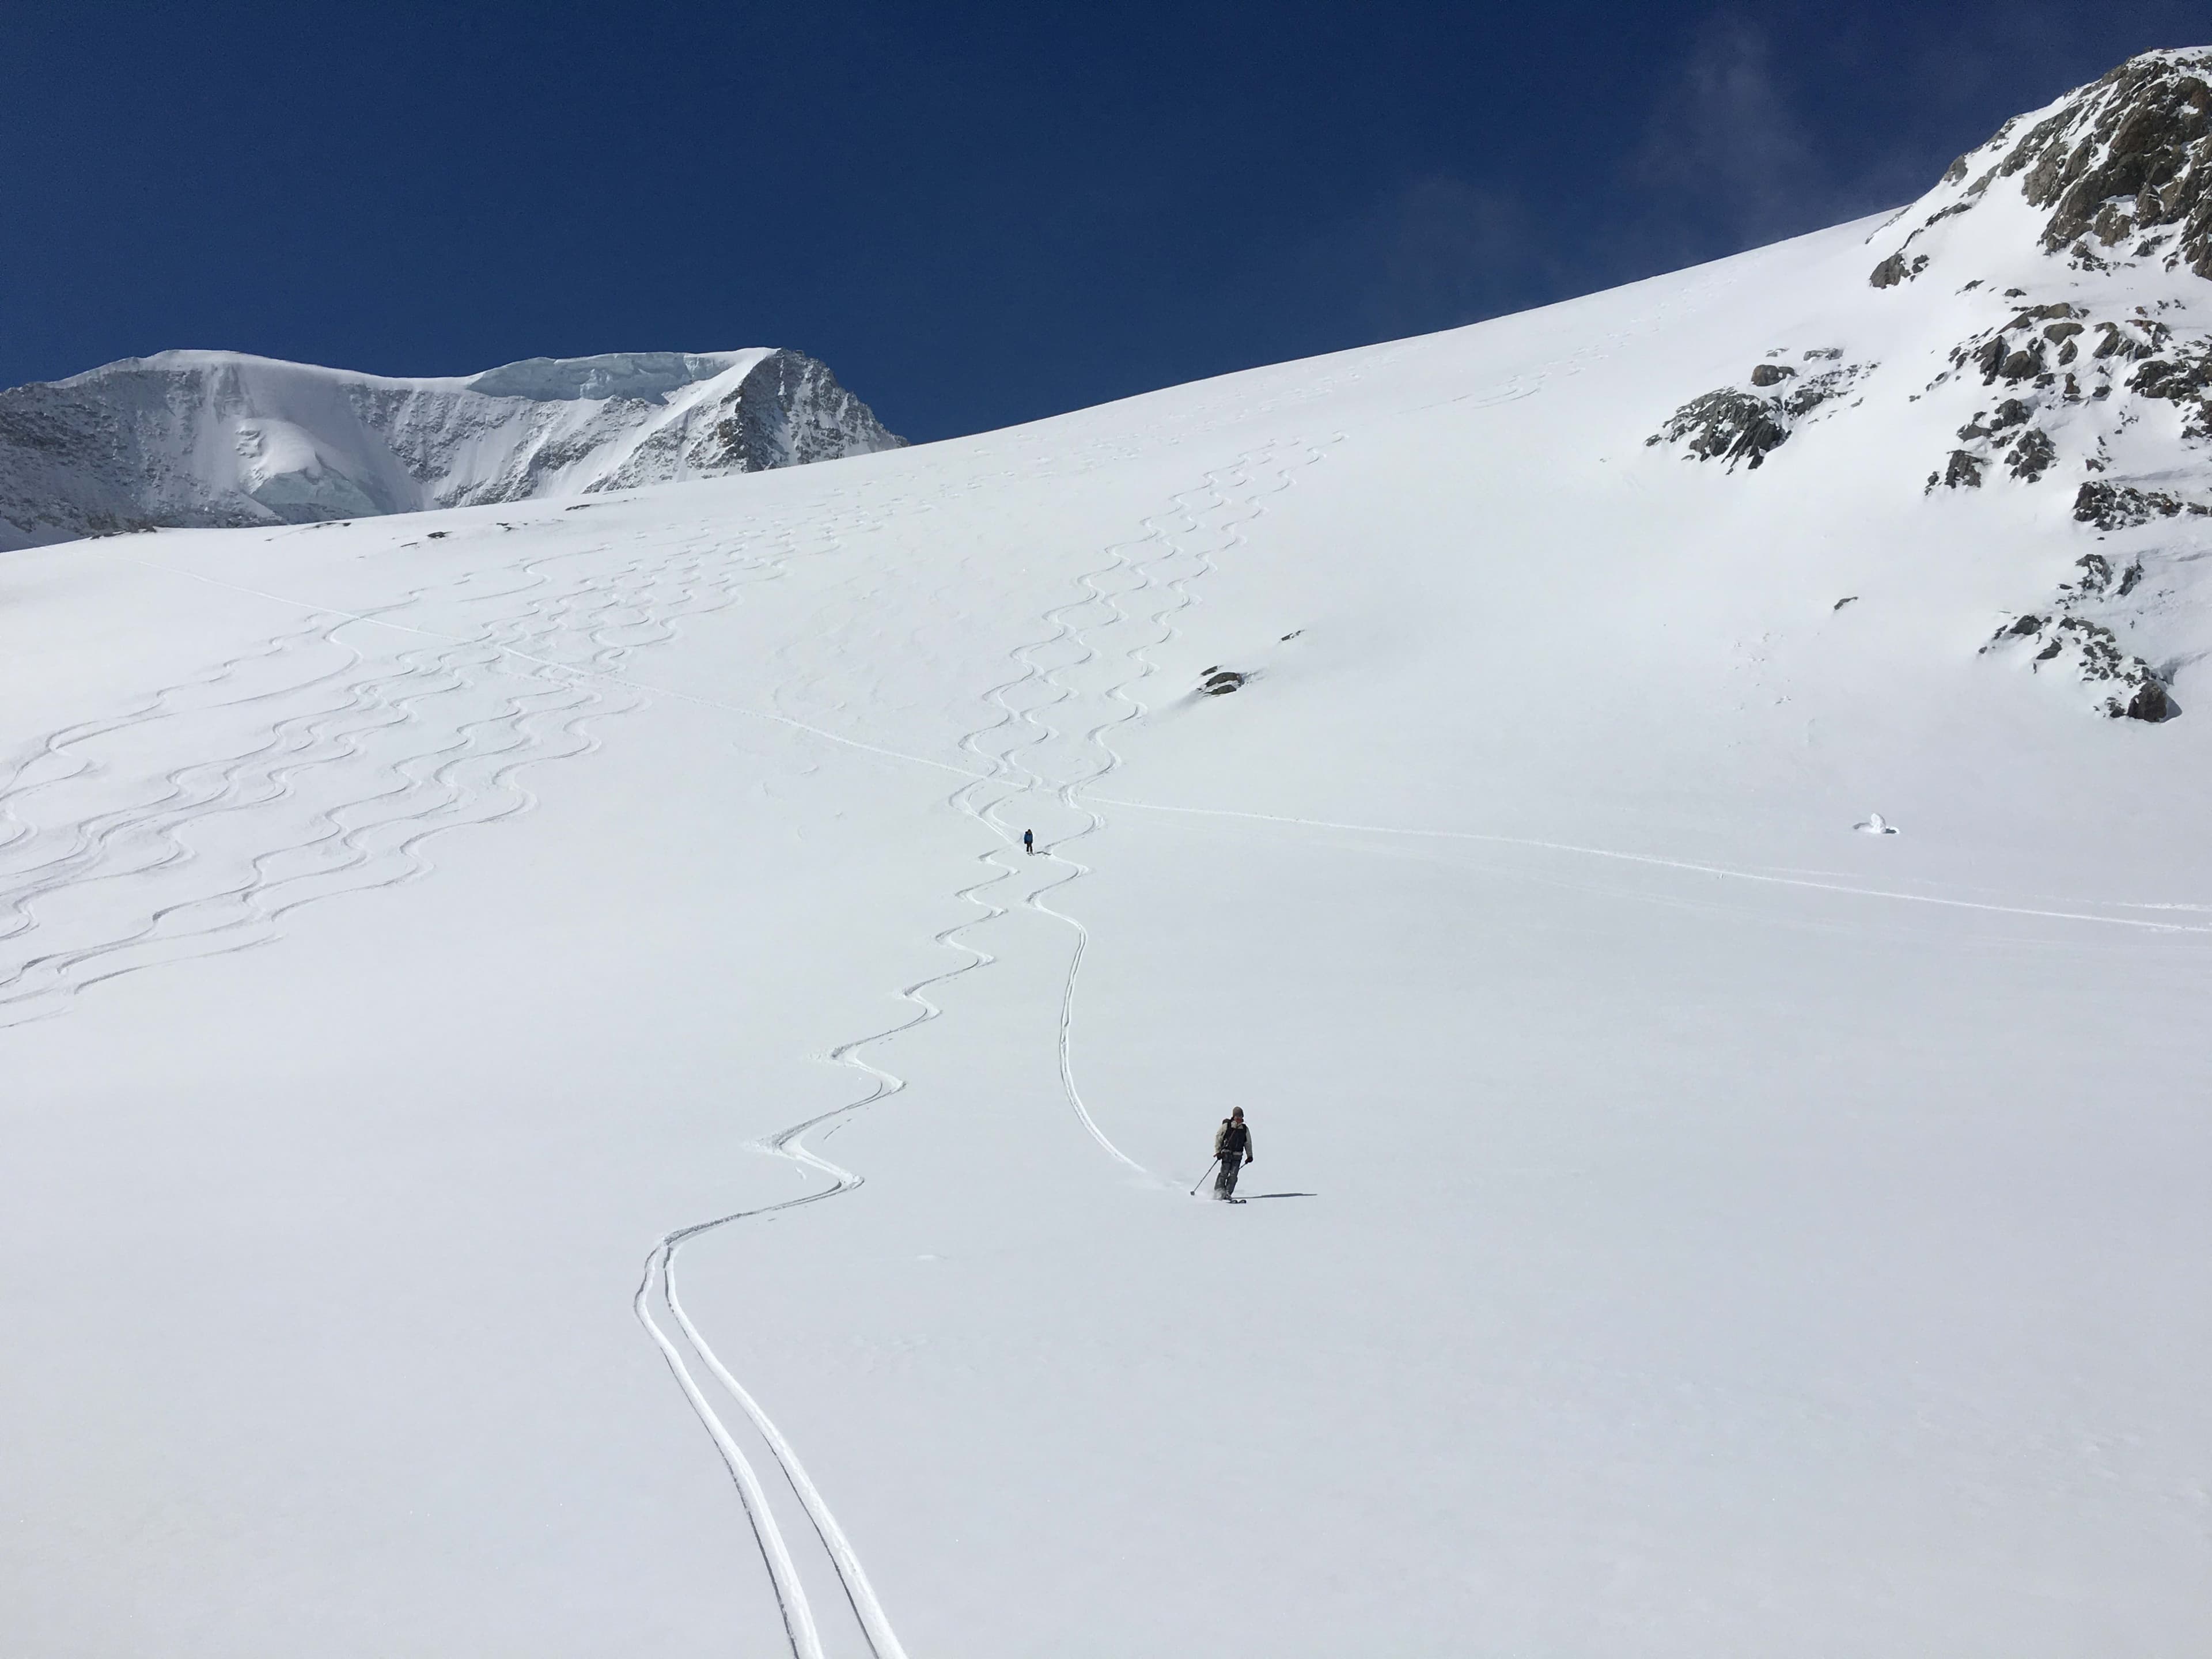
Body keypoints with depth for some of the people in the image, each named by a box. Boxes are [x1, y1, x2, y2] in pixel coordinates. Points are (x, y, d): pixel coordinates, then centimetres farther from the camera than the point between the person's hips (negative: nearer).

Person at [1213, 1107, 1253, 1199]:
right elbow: (1218, 1137, 4)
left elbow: (1248, 1143, 20)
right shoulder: (1226, 1126, 0)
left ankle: (1228, 1193, -3)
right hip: (1227, 1153, -3)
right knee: (1224, 1173, -10)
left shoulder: (1245, 1129, 11)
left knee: (1233, 1175, -7)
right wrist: (1218, 1151, -3)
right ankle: (1218, 1192, -1)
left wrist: (1249, 1155, 14)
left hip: (1238, 1155, 3)